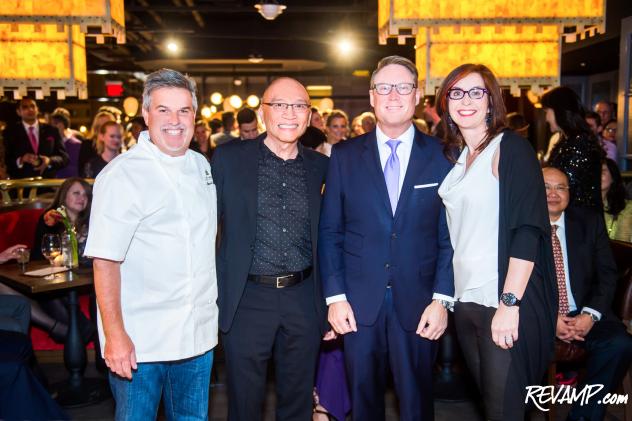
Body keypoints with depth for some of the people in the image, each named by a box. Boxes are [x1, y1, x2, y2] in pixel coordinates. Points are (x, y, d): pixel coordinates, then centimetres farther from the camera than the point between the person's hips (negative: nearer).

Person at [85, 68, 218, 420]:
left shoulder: (202, 166, 7)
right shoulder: (121, 176, -13)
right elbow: (105, 262, -16)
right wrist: (115, 335, -19)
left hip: (198, 335, 6)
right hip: (138, 341, -5)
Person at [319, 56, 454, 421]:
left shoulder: (441, 156, 0)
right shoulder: (344, 155, 2)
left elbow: (450, 235, 0)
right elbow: (329, 231, 2)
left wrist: (442, 299, -7)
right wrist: (335, 296, -4)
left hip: (418, 306, 0)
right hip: (358, 304, 1)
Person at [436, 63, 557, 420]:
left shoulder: (510, 147, -9)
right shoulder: (453, 156, 11)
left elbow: (528, 228, -17)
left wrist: (509, 303, -22)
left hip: (505, 300, -6)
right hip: (465, 298, 6)